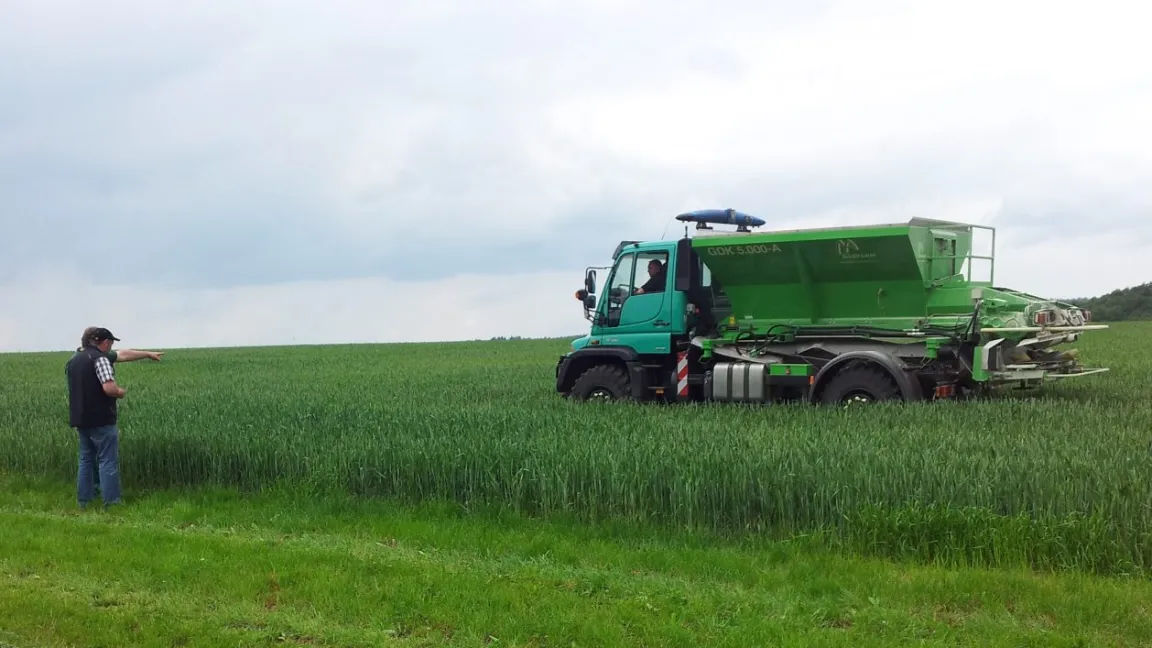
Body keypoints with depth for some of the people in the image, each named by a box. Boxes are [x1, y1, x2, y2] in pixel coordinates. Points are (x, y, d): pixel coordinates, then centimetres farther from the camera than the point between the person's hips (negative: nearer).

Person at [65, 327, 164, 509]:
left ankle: (84, 501, 18)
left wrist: (148, 354, 29)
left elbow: (122, 355, 21)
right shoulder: (99, 358, -13)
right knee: (108, 461, -4)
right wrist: (121, 392, -2)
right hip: (101, 420, -8)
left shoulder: (73, 360, 16)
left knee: (86, 460, 15)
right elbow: (109, 388, -26)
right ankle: (111, 503, -4)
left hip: (80, 419, 8)